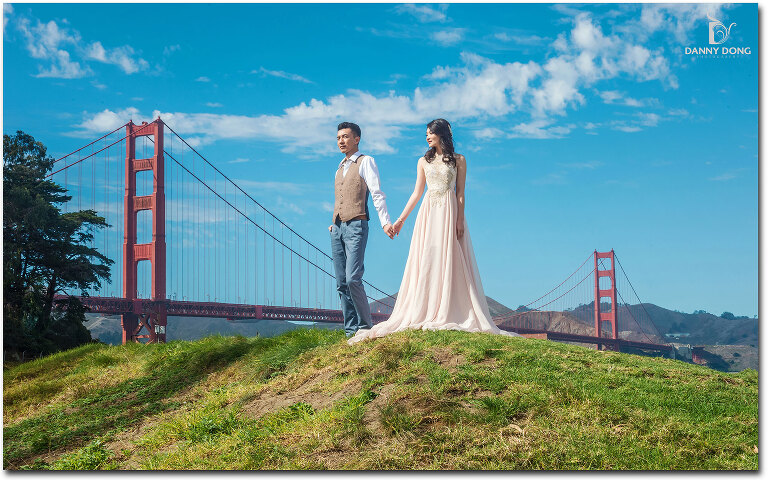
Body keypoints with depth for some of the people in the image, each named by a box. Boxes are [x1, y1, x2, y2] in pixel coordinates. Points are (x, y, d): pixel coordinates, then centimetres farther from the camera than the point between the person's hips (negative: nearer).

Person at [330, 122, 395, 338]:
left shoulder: (365, 162, 3)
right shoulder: (340, 168, 23)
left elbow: (377, 193, -7)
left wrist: (385, 222, -18)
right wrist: (334, 224, 15)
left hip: (356, 226, -7)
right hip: (337, 228, 7)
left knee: (353, 279, -17)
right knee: (341, 284, 2)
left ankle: (365, 326, -7)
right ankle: (350, 331, 3)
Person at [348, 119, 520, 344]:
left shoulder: (458, 160, 6)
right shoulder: (424, 162, 14)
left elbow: (460, 193, 1)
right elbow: (416, 193, 14)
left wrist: (460, 220, -9)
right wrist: (401, 219, 9)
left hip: (449, 213, -3)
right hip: (427, 213, 3)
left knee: (448, 260, -7)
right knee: (426, 261, -3)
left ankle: (448, 315, -6)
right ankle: (424, 315, -2)